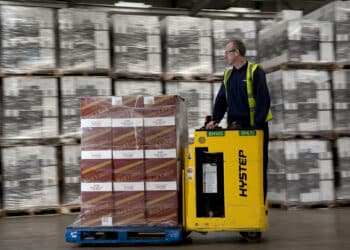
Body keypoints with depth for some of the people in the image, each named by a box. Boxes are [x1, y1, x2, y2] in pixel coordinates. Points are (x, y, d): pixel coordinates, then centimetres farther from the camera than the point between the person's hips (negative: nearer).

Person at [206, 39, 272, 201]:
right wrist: (215, 119, -5)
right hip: (236, 129, 6)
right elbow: (221, 100, 10)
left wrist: (257, 124, -20)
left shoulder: (255, 72, -7)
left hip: (255, 128, -5)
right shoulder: (228, 75, 12)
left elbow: (264, 100, -13)